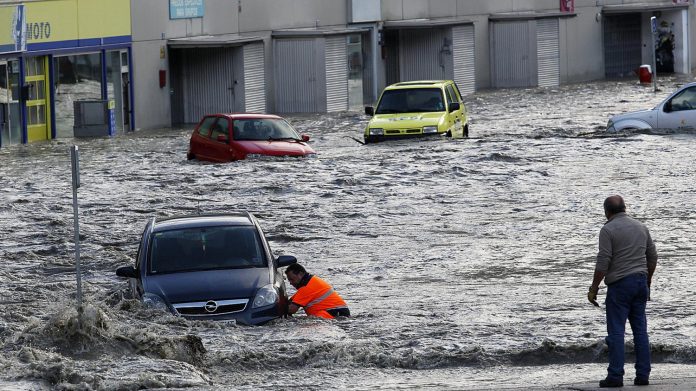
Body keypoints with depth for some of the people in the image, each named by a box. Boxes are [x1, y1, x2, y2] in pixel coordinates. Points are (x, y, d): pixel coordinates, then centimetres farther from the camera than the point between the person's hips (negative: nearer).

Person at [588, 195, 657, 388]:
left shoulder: (608, 230, -9)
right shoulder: (641, 227, 11)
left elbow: (603, 262, -13)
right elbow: (653, 257, 16)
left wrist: (594, 288, -6)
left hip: (619, 285, -6)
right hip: (641, 282, 6)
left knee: (616, 331, -4)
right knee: (640, 330, 8)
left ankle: (615, 376, -7)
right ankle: (643, 374, 7)